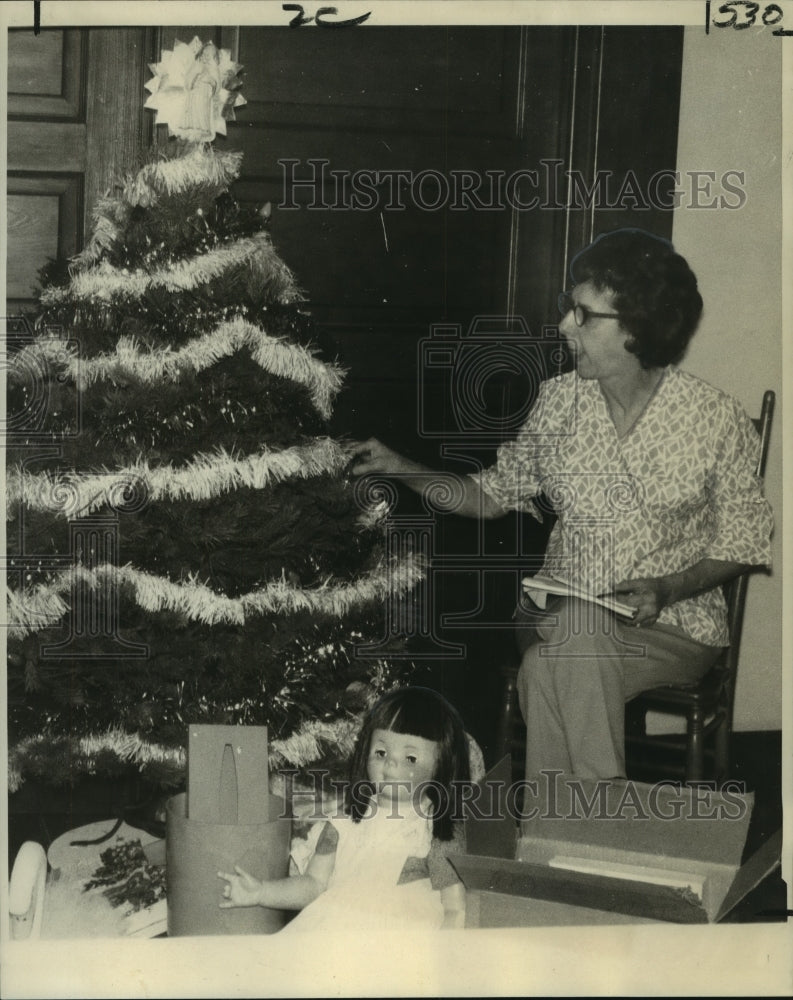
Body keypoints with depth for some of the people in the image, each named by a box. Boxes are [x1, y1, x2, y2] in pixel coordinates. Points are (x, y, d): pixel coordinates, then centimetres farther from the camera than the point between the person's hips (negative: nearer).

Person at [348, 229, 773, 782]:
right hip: (559, 616, 3)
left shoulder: (717, 418, -8)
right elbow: (493, 493, 11)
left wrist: (667, 589, -15)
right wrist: (401, 468, -1)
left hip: (676, 629, -3)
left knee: (562, 655, -32)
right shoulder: (559, 399, 2)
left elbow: (745, 538, 1)